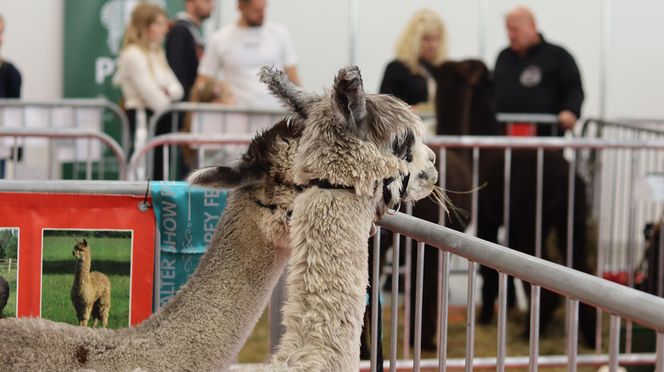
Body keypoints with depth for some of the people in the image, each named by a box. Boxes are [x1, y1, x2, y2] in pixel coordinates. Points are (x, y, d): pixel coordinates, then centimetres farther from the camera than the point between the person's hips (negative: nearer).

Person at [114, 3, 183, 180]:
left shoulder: (157, 54, 19)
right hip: (142, 120, -9)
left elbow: (178, 89, 13)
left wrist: (168, 91, -9)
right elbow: (154, 98, -16)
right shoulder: (133, 55, -12)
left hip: (160, 121, 9)